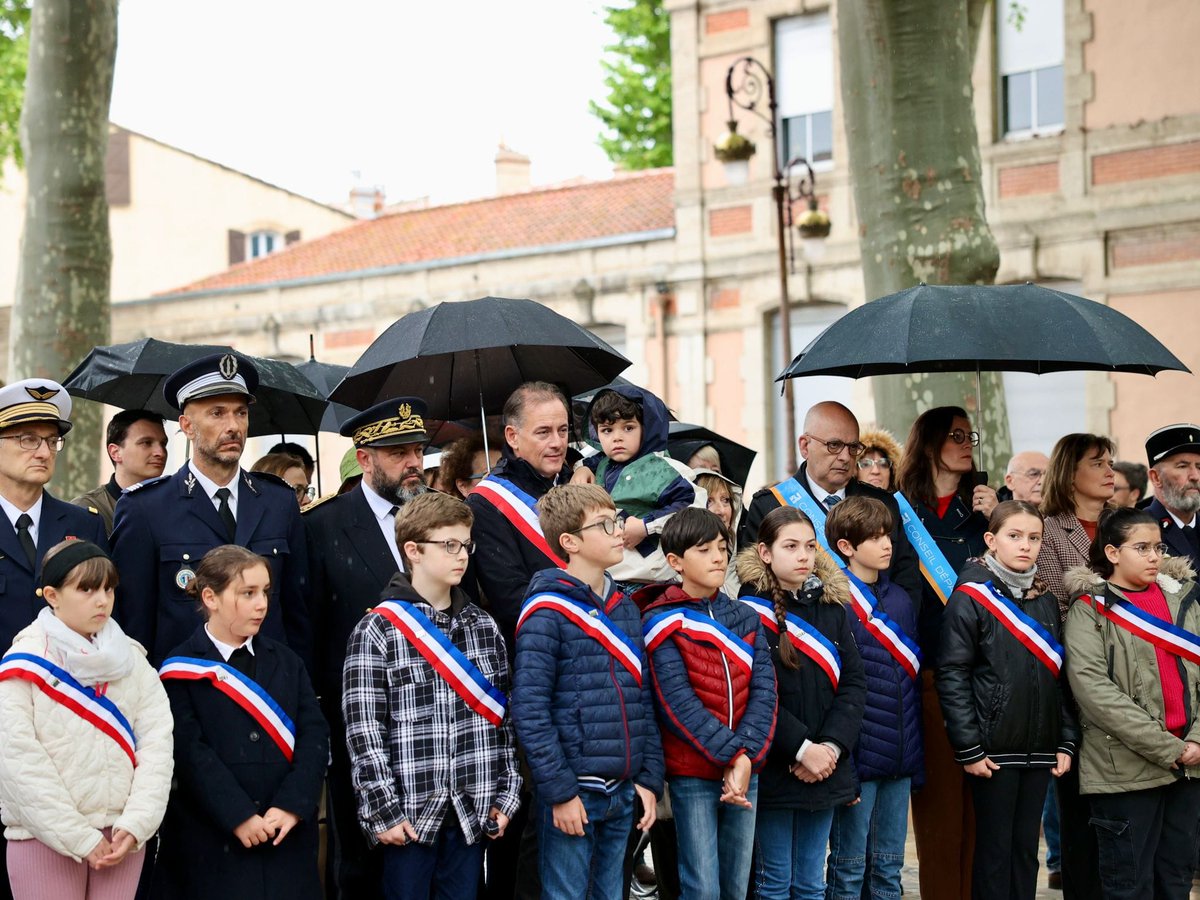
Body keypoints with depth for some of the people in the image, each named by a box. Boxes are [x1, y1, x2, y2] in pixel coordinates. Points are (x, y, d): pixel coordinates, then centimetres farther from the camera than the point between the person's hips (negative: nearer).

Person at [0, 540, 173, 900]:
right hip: (46, 839, -3)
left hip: (122, 837, 3)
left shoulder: (132, 660, 7)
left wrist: (135, 824, -12)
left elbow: (156, 742, 0)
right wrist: (81, 839, -14)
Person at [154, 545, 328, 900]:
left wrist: (293, 806, -11)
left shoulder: (286, 661, 12)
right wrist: (239, 817, -17)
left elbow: (314, 735, 3)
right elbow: (190, 751, -10)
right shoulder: (183, 670, -1)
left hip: (286, 841, 4)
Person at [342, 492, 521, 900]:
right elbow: (363, 728, -9)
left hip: (473, 811, 4)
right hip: (409, 812, -4)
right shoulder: (377, 631, -6)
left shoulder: (483, 626, 9)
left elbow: (503, 717, 12)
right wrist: (383, 810, -13)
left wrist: (506, 795, 7)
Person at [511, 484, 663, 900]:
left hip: (625, 793, 7)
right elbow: (529, 709, -14)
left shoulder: (625, 608, 12)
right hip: (572, 792, -6)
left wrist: (650, 778, 7)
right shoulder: (547, 612, -10)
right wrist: (559, 790, -16)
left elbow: (643, 701, 14)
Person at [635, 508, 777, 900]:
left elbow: (764, 691, 0)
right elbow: (676, 700, -13)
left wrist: (747, 757, -14)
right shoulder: (663, 622, -5)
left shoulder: (747, 618, 10)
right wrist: (729, 754, -18)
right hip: (692, 772, -5)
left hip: (746, 770, 5)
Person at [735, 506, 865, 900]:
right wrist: (802, 748, -17)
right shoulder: (750, 610, -7)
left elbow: (854, 682, 3)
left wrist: (832, 746, -10)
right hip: (773, 768, -5)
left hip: (826, 767, 5)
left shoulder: (832, 605, 9)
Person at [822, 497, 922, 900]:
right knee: (849, 867, 4)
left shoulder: (901, 600, 12)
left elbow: (914, 678, 15)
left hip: (900, 759, 6)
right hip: (857, 757, -6)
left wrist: (917, 756, 13)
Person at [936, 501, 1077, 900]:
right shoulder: (971, 597, -7)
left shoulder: (1046, 600, 11)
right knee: (994, 851, 1)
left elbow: (1058, 675, 13)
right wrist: (968, 748, -14)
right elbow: (952, 676, -11)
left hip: (1040, 748, 5)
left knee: (1026, 849, 10)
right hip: (993, 748, -5)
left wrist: (1066, 741, 6)